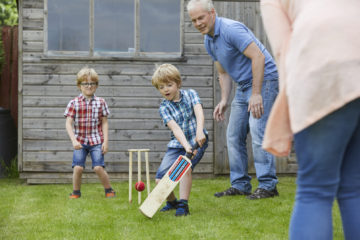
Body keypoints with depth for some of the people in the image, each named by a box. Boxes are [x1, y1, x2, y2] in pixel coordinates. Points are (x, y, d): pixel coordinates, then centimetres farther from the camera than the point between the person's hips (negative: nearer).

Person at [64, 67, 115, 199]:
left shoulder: (100, 102, 2)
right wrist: (74, 140, -17)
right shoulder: (74, 103, -2)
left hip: (96, 141, 0)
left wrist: (105, 141, -2)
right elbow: (68, 124, -6)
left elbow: (104, 123, 5)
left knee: (98, 167, -10)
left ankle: (109, 190, 11)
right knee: (78, 167, -9)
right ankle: (76, 192, 13)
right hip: (80, 141, 0)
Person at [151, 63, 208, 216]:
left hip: (197, 141, -2)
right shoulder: (164, 107, -4)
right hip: (177, 144, 2)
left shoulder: (190, 94, -1)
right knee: (160, 180, -9)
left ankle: (183, 205, -23)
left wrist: (199, 131, -38)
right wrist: (186, 145, -36)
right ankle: (172, 201, 21)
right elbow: (175, 128, -19)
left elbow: (199, 112, -18)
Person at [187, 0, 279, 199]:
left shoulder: (231, 29, -20)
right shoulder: (208, 41, 9)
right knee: (234, 134, 6)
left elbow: (258, 57, -25)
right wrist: (224, 100, 6)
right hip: (243, 85, 10)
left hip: (263, 79, -9)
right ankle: (240, 185, 12)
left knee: (258, 130, -18)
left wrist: (256, 94, -26)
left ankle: (268, 185, -15)